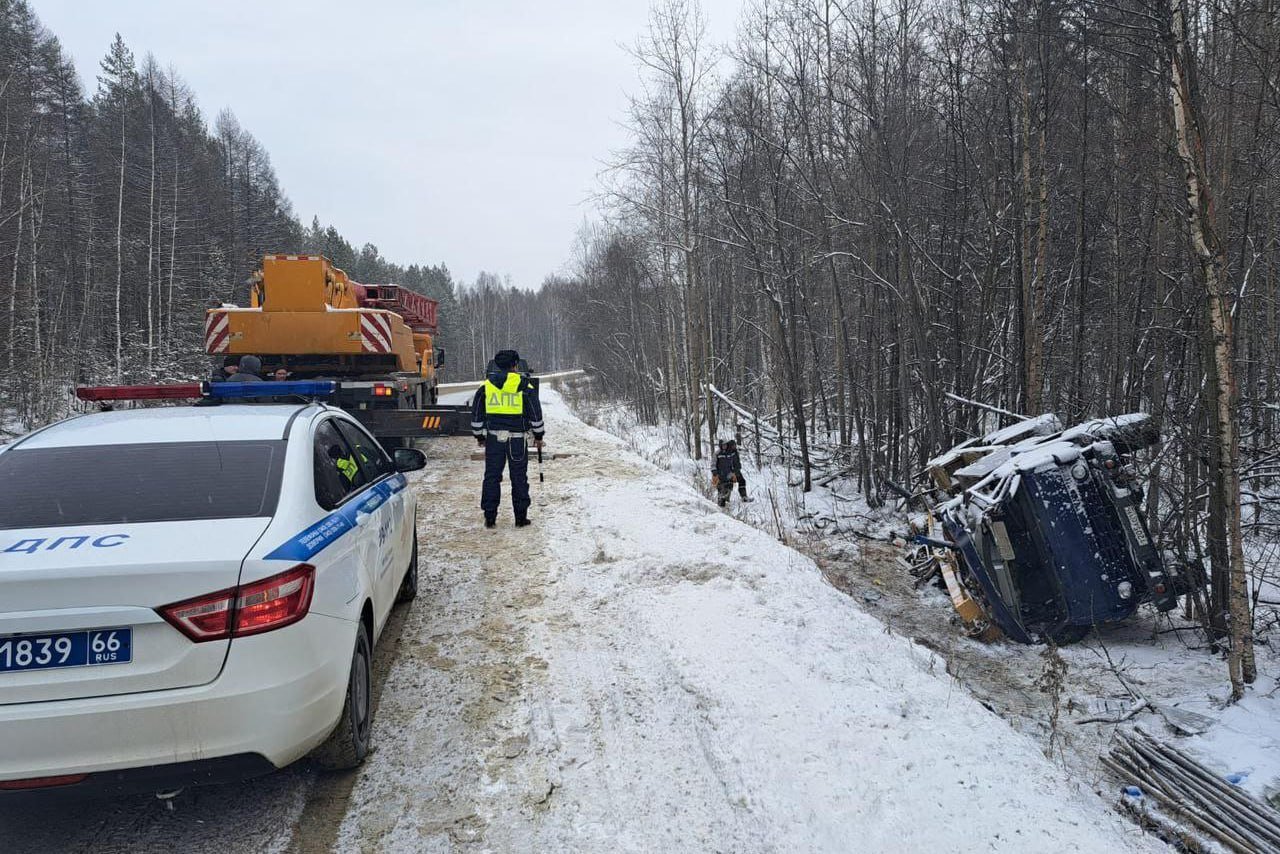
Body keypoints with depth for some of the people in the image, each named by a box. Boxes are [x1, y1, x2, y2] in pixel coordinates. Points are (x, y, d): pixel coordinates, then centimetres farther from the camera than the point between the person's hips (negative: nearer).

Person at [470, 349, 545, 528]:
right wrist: (538, 435, 11)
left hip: (493, 438, 2)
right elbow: (535, 413, 0)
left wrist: (479, 436, 22)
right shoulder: (524, 386, -3)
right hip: (517, 439, -2)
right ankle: (521, 517, 10)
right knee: (519, 477, 6)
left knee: (492, 476, 9)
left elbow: (476, 414, 11)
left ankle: (490, 517, 9)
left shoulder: (486, 386, 6)